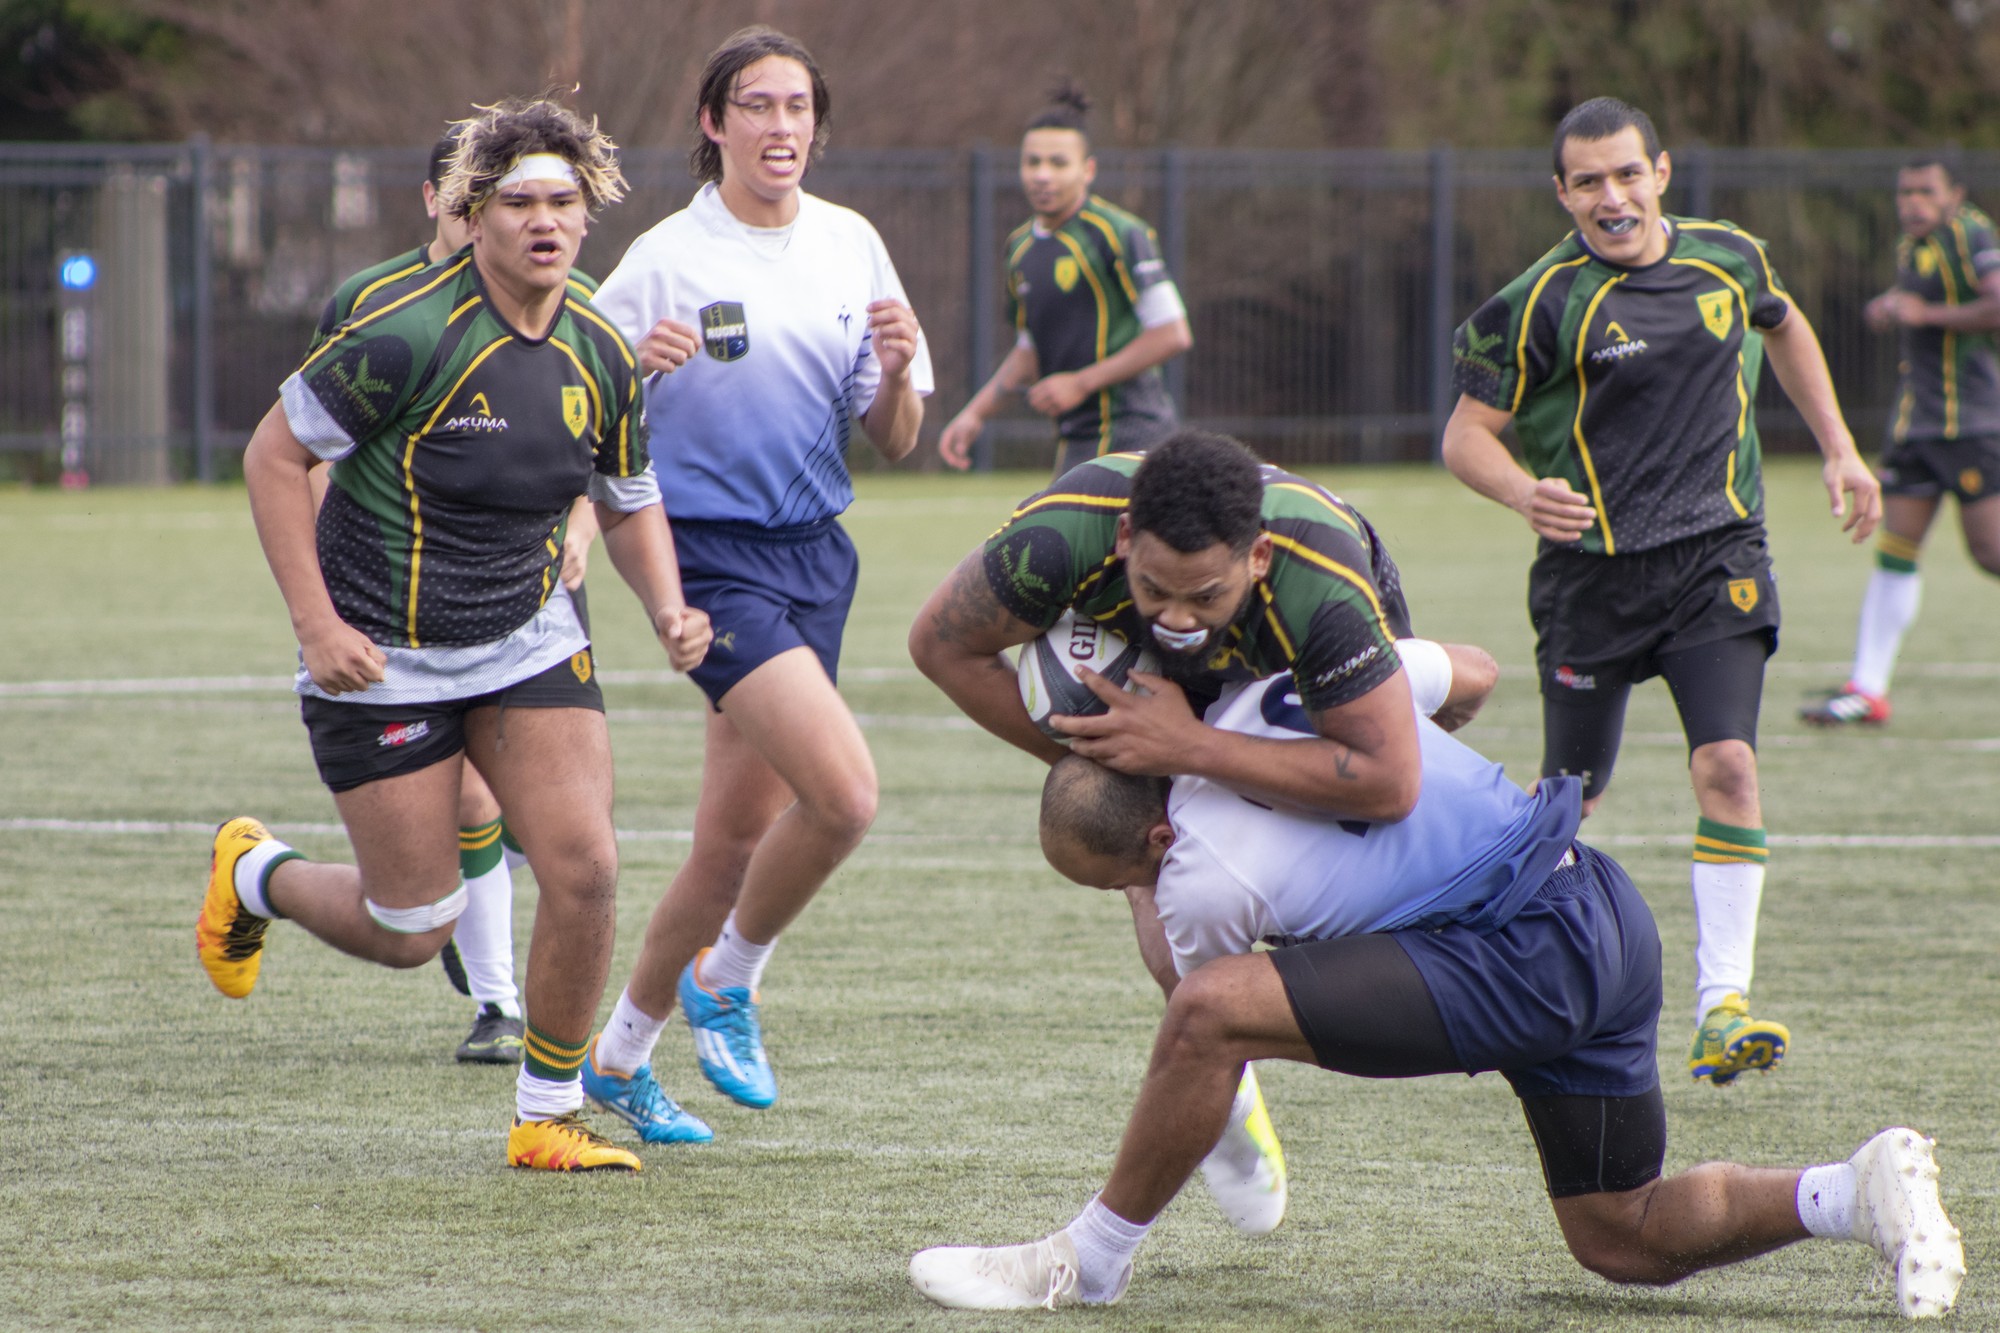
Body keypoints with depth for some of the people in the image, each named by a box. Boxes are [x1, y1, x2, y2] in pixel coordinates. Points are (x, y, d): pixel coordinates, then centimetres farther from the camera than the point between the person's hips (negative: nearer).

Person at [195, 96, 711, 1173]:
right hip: (384, 660, -5)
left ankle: (547, 1119, 7)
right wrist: (316, 624, -18)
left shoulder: (599, 357, -2)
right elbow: (273, 454, -13)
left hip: (530, 641, 5)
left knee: (584, 870, -11)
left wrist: (667, 610, -5)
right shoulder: (409, 333, -21)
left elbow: (630, 504, 14)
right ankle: (252, 873, 34)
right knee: (411, 933, 0)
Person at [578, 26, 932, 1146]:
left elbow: (894, 443, 11)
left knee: (738, 840, 8)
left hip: (815, 552, 6)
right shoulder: (666, 259, -7)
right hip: (714, 556, -6)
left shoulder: (851, 246, 7)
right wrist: (636, 368, -24)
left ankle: (620, 1057, 25)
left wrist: (897, 375, -10)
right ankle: (728, 981, 3)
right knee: (845, 792, -22)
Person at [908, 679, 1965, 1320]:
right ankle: (1864, 1191, 8)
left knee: (1210, 1009, -18)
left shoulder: (1206, 880, -14)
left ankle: (1086, 1266, -3)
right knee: (1625, 1242, 24)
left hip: (1521, 962, -9)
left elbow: (1213, 1005, 11)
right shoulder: (1270, 694, 6)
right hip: (1609, 914, 9)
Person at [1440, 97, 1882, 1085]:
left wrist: (1839, 448, 23)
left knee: (1728, 763, -15)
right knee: (1572, 797, 4)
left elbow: (1782, 327, 27)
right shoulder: (1545, 301, -10)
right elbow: (1466, 434, -7)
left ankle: (1722, 1004, -14)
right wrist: (1525, 494, -27)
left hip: (1717, 554, 2)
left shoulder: (1729, 259, 4)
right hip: (1591, 569, -2)